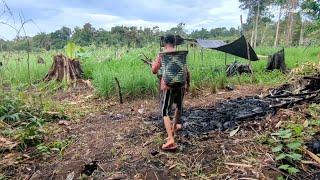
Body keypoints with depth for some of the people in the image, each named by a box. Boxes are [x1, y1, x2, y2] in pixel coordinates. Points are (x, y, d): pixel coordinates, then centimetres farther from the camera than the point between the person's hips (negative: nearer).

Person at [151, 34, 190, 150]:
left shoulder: (161, 55, -2)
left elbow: (154, 71, -3)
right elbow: (186, 71, 7)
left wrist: (154, 63, 17)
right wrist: (188, 84, 18)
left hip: (168, 85, -4)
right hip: (181, 84, 4)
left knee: (165, 111, -2)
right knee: (179, 106, 27)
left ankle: (171, 140, -16)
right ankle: (175, 126, 48)